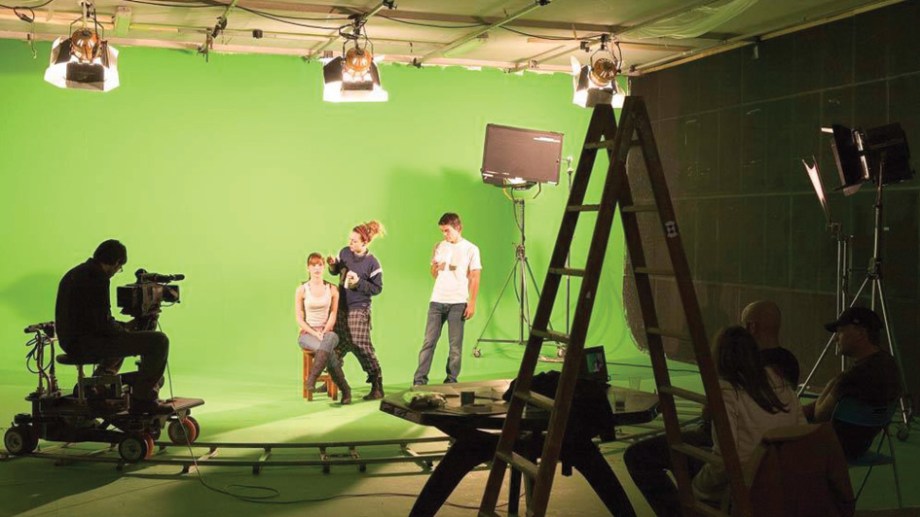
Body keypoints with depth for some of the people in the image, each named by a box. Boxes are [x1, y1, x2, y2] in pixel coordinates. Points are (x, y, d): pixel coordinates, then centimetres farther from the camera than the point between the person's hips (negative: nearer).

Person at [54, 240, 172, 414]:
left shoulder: (75, 273, 15)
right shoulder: (97, 278, -17)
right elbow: (103, 324, -21)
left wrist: (122, 326, 18)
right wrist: (124, 330, -1)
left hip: (71, 341, 11)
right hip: (86, 344, -11)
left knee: (120, 338, 40)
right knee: (159, 341, -14)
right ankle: (142, 398, -8)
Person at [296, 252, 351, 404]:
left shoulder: (332, 289, 6)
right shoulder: (301, 290, 0)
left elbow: (333, 315, 3)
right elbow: (299, 319, -1)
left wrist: (324, 332, -15)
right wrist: (315, 333, -16)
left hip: (327, 332, 1)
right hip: (307, 334, -1)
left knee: (330, 339, -40)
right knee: (329, 350, -35)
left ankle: (312, 379, -49)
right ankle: (345, 390, -35)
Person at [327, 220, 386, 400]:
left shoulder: (372, 263, -14)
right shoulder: (345, 252, 1)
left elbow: (377, 288, -10)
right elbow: (336, 271, 15)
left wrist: (358, 283, -21)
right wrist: (333, 265, -7)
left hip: (358, 310, -6)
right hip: (341, 306, 6)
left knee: (360, 345, -9)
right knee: (338, 344, 13)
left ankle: (377, 386, -3)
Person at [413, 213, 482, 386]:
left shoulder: (471, 249, 0)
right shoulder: (439, 247, 11)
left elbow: (474, 278, -1)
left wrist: (472, 303, -7)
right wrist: (435, 268, -7)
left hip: (458, 303, -3)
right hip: (437, 301, 3)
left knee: (455, 344, 1)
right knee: (429, 341, -1)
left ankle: (451, 380, 10)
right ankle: (420, 379, -1)